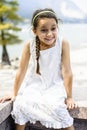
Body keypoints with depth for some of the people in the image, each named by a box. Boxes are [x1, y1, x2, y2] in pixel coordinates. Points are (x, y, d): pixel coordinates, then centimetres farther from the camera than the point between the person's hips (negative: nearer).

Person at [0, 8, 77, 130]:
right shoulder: (29, 45, -13)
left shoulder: (63, 43, -17)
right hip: (34, 84, 2)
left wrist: (69, 97, -9)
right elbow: (21, 71, -6)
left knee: (54, 106, -28)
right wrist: (14, 94, 1)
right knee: (21, 104, -21)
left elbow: (67, 72, -13)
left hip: (55, 85, -2)